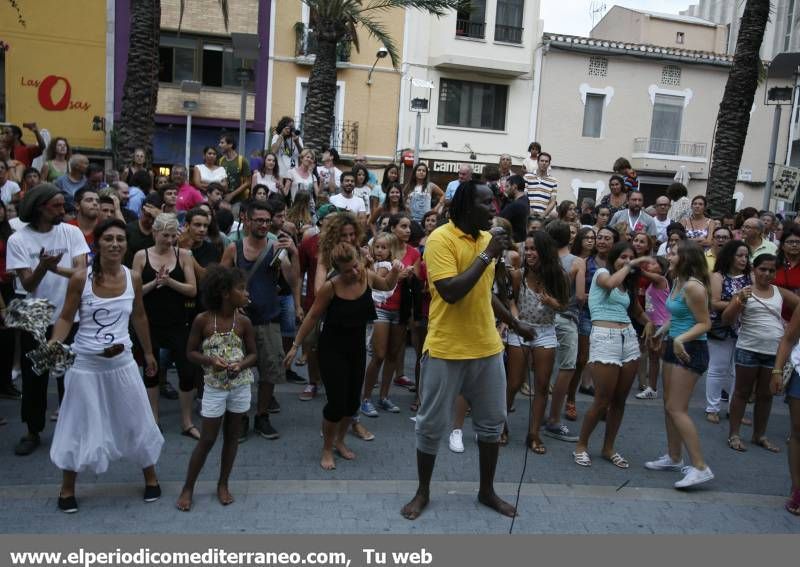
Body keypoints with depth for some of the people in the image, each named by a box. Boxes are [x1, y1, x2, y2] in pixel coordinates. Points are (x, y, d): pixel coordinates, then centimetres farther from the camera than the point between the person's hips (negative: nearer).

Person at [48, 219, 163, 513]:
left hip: (122, 362, 2)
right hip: (85, 364, -2)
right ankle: (67, 488, 30)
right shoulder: (80, 278, -13)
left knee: (136, 421, 12)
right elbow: (66, 318, -5)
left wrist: (148, 352, 18)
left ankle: (150, 477, 32)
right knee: (79, 425, 9)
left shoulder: (133, 278, -4)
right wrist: (53, 344, -24)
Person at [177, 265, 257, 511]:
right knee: (207, 439, 2)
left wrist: (241, 364, -17)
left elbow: (253, 354, 3)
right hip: (215, 386, -3)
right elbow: (190, 353, -3)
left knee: (232, 436, 11)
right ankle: (188, 487, 19)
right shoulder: (203, 320, -11)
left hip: (240, 385, 3)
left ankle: (223, 484, 27)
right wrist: (210, 360, -21)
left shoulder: (244, 322, -5)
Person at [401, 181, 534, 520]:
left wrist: (515, 325, 25)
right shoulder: (441, 238, -14)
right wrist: (487, 255, -22)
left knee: (492, 422, 14)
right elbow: (450, 292, -27)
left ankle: (487, 491, 31)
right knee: (433, 424, 6)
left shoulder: (486, 238, 8)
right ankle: (422, 492, 25)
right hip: (447, 349, -6)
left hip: (487, 347, 7)